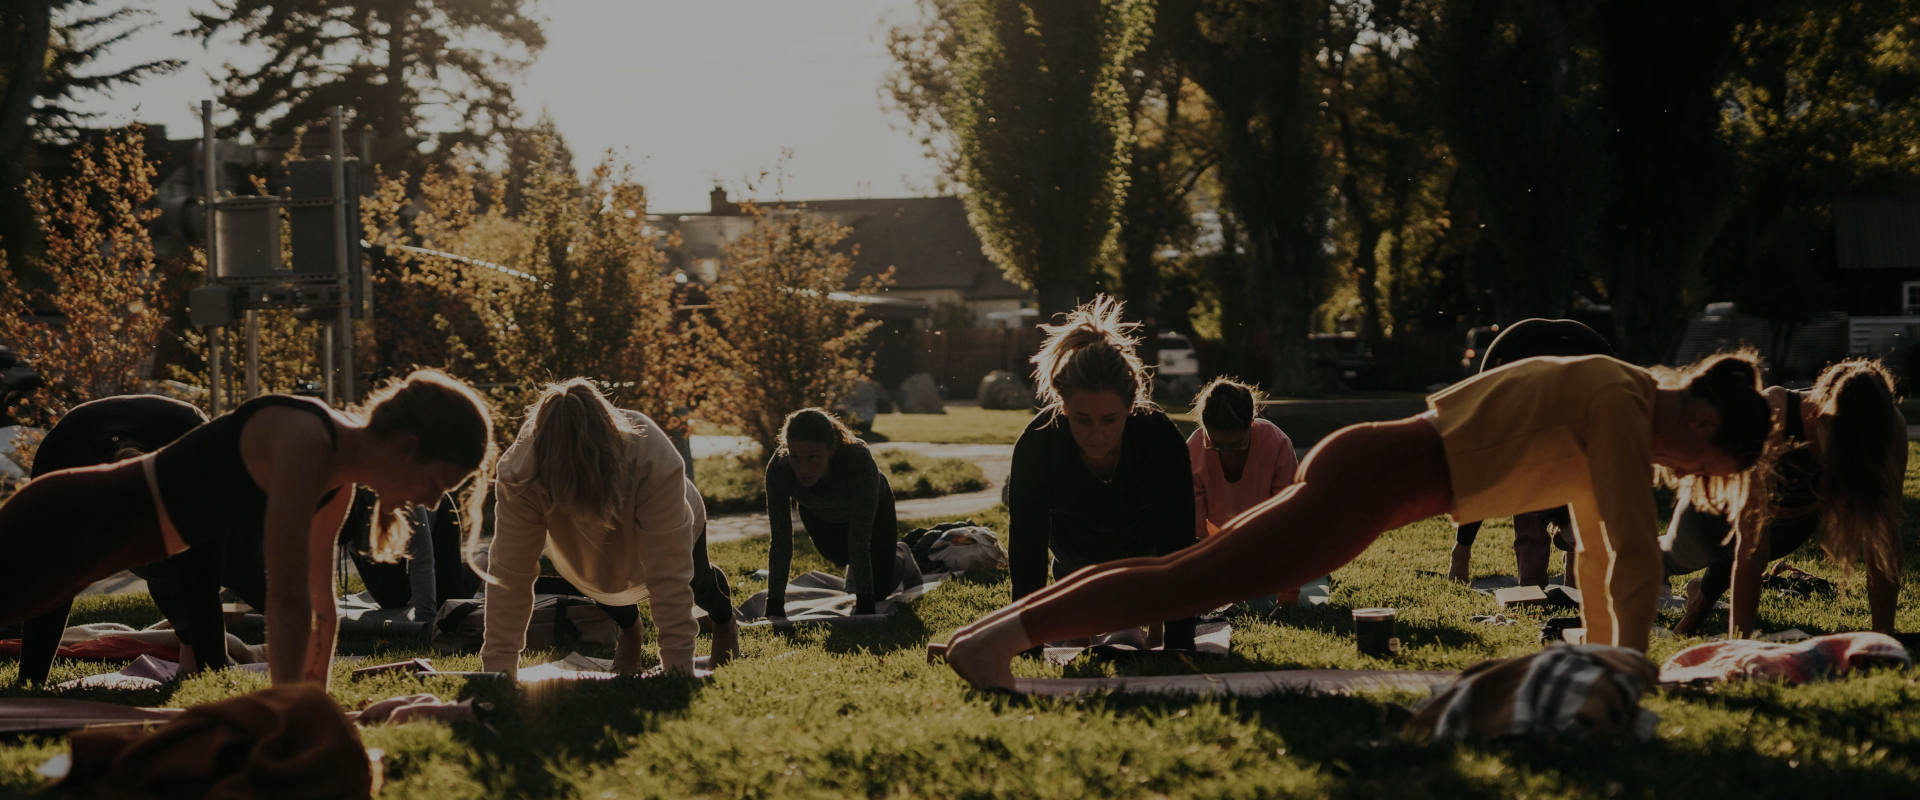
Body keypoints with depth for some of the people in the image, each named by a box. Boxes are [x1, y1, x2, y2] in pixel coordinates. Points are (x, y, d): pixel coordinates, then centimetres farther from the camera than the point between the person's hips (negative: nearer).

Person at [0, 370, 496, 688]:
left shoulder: (339, 484, 1)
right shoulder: (306, 440, -27)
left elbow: (321, 606, 11)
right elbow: (287, 597, -30)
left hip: (100, 537, 9)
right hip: (72, 521, -9)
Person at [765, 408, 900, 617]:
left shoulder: (859, 460, -46)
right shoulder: (779, 468, -39)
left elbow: (860, 542, -41)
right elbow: (781, 543, -32)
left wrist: (864, 605, -42)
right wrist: (774, 606, -34)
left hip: (873, 506, -2)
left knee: (880, 591, 2)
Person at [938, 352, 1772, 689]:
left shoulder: (1611, 403, 19)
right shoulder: (1624, 407, -11)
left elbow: (1597, 543, 26)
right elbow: (1635, 555, -13)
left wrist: (1602, 654, 25)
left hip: (1366, 468, 9)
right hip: (1373, 479, -9)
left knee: (1193, 571, 7)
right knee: (1196, 581, -15)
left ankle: (993, 626, 6)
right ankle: (999, 636, -21)